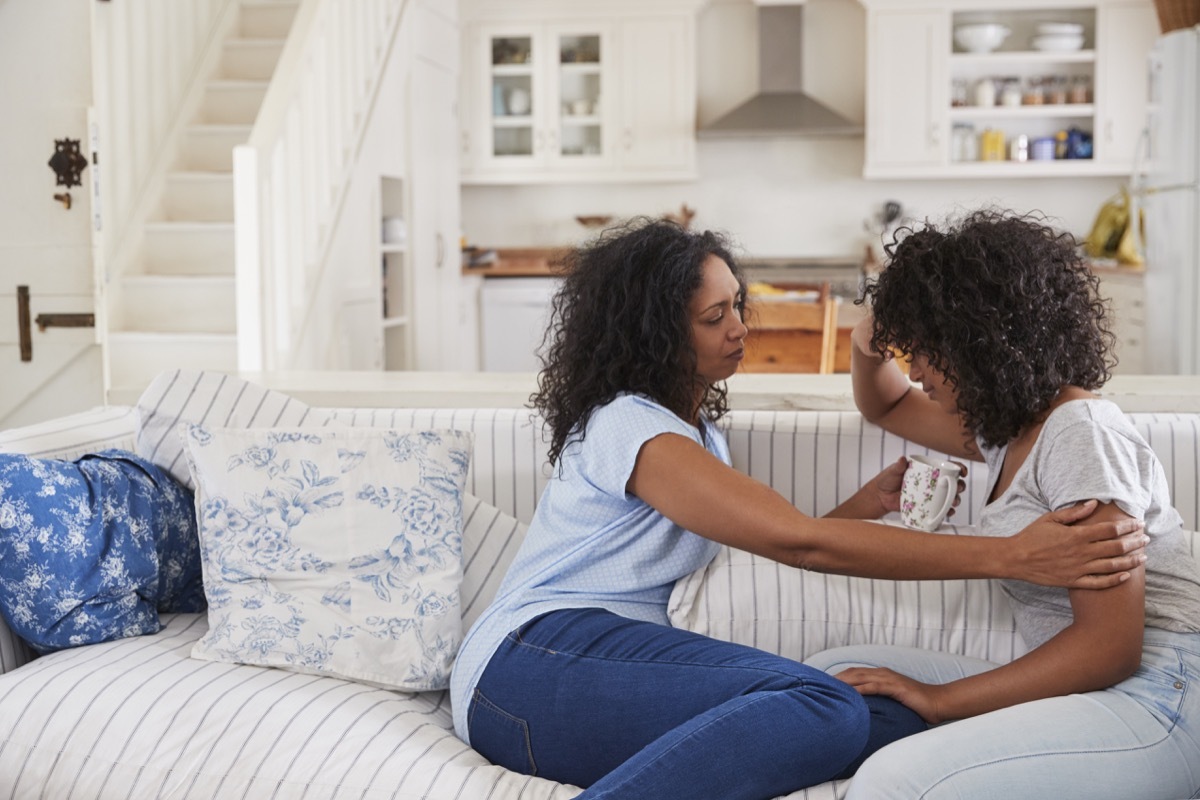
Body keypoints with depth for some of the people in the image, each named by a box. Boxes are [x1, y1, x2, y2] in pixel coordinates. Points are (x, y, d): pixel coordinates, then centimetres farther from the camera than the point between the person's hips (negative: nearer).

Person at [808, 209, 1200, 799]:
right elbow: (886, 407, 35)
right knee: (829, 673, 0)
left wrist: (939, 698, -15)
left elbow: (1108, 645, -19)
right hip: (1074, 686, 9)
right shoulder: (1007, 425, 15)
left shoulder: (1081, 436, -13)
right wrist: (869, 347, 11)